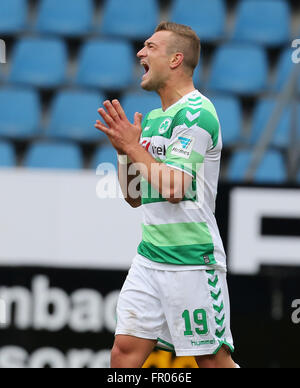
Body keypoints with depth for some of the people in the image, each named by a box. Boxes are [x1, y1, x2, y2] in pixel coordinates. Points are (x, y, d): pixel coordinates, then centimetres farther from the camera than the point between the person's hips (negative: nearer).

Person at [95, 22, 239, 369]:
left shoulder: (195, 112, -12)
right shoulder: (153, 118, 16)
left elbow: (174, 187, -20)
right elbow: (135, 197, 18)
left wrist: (133, 147, -12)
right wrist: (124, 150, 3)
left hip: (191, 260, -8)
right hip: (149, 258, 8)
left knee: (212, 360, -2)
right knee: (125, 350, 0)